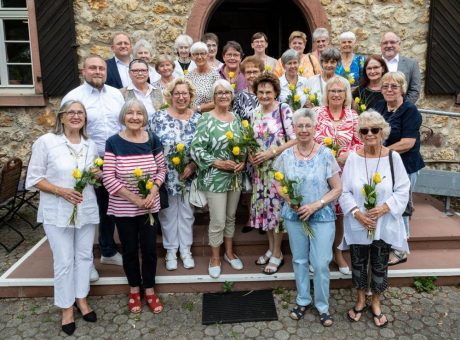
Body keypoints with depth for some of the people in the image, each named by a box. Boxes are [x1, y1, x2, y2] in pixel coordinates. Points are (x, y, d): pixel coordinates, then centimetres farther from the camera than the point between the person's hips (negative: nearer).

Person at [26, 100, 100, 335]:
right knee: (63, 261, 4)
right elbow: (34, 178, -8)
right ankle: (66, 307, 23)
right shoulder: (45, 142, -9)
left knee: (84, 256, 14)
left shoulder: (91, 145, 6)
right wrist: (61, 191, -21)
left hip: (86, 210, 5)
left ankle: (81, 298, 34)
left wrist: (98, 175, -6)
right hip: (57, 212, -4)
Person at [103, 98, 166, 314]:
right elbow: (108, 178, -13)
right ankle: (134, 289, 34)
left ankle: (149, 290, 29)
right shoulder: (113, 142, -10)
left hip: (150, 206, 2)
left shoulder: (153, 140, -2)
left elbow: (161, 169, 4)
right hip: (123, 209, -2)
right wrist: (135, 199, -17)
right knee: (130, 249, 13)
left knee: (150, 248, 10)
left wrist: (153, 193, -13)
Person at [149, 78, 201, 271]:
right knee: (168, 214, 10)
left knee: (187, 213, 12)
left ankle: (185, 249, 28)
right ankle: (171, 251, 26)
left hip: (189, 176, 2)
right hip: (165, 176, -1)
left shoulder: (198, 119, 0)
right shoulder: (158, 117, -5)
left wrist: (192, 166, -12)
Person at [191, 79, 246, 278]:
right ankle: (215, 258, 22)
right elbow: (196, 150, -16)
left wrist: (242, 162, -5)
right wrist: (219, 163, -20)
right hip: (215, 178, -6)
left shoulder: (236, 118, 7)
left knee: (231, 217, 18)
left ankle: (229, 252, 36)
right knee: (218, 221, 1)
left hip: (235, 177, 6)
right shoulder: (206, 119, -12)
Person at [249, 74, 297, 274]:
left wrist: (271, 153, -19)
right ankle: (271, 248, 29)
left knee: (276, 207, 1)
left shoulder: (284, 110, -9)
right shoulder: (255, 113, 9)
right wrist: (251, 155, -4)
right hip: (260, 168, 6)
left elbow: (294, 139, -14)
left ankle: (277, 254, 18)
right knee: (264, 207, 11)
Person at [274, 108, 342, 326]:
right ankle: (303, 300, 35)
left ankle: (322, 306, 25)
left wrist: (316, 205, -18)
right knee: (299, 260, 15)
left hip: (322, 216, -2)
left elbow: (337, 189, -7)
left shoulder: (326, 154, -9)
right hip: (294, 216, 3)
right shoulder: (285, 156, -2)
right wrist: (288, 199, -13)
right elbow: (278, 185, 7)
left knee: (321, 263, 2)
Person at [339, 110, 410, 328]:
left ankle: (376, 304, 36)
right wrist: (357, 213, -17)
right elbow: (344, 191, -5)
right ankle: (360, 301, 37)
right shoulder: (353, 158, -7)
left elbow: (402, 191, -5)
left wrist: (384, 208, -18)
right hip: (357, 224, 0)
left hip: (384, 224, 0)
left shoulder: (393, 157, -7)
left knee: (380, 265, 13)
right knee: (358, 263, 14)